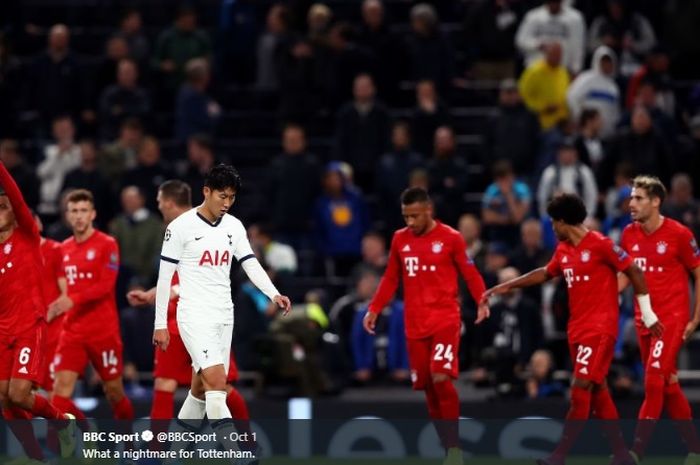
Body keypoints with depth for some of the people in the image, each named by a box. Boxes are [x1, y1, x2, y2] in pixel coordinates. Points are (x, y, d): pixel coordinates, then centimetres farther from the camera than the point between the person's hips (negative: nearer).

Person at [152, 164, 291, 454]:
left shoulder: (234, 226, 8)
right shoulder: (182, 226, -8)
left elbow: (251, 264, 5)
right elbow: (164, 276, -5)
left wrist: (274, 295, -14)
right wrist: (160, 324, -5)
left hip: (224, 316, 6)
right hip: (195, 315, -6)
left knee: (202, 388, 10)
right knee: (217, 382, -19)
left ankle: (177, 450, 25)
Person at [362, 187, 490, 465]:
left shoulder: (451, 238, -5)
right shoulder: (399, 240, 9)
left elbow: (470, 274, -2)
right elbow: (391, 279, 17)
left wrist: (482, 301, -16)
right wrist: (374, 309, 10)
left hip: (445, 320, -5)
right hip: (415, 325, 5)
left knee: (441, 378, -20)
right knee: (427, 386, 5)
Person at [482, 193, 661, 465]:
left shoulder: (600, 245, -12)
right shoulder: (563, 251, 11)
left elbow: (634, 273, -8)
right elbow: (545, 274, 28)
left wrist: (648, 314, -7)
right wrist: (507, 287, 28)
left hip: (600, 329, -8)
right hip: (578, 329, 8)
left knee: (580, 389, -12)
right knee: (598, 392, 8)